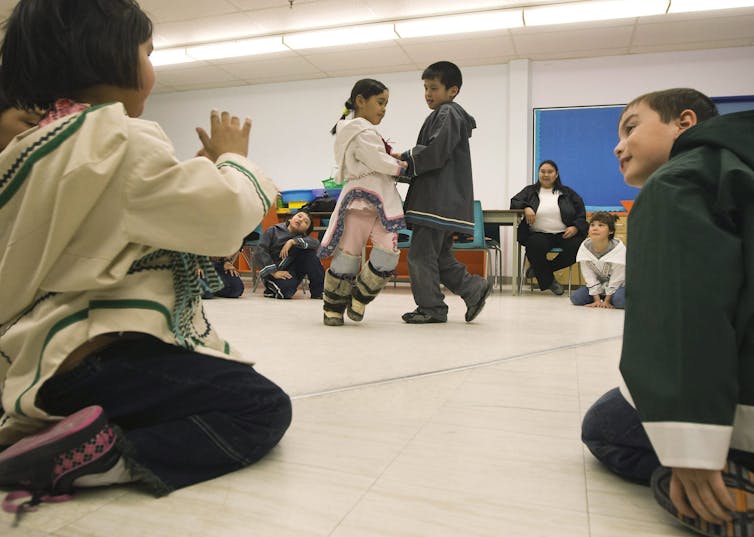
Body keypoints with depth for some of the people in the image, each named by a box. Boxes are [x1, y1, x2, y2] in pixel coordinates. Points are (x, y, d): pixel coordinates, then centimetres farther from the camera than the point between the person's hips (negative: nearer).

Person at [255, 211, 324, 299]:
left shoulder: (301, 237, 8)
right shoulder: (273, 231, 0)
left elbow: (316, 243, -16)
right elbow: (259, 252, -11)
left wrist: (292, 241, -27)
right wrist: (274, 272, -22)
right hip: (273, 274, -4)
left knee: (309, 252, -14)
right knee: (286, 288, -36)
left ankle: (318, 292, -9)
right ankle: (271, 290, 0)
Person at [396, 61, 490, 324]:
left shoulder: (448, 113, -5)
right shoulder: (444, 115, 25)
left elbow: (436, 152, -18)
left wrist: (405, 158, -7)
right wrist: (406, 160, 8)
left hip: (439, 201, -11)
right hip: (440, 201, 11)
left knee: (421, 254, -7)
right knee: (439, 256, 14)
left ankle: (431, 307, 1)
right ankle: (474, 288, 13)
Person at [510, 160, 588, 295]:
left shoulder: (567, 193, 18)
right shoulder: (530, 190, 17)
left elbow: (581, 212, 13)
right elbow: (514, 202, 4)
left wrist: (576, 227, -7)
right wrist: (526, 207, -19)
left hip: (565, 234, 2)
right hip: (539, 234, -2)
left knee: (577, 246, -30)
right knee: (535, 246, -37)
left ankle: (539, 269, -10)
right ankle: (549, 280, -11)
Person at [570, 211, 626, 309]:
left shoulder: (618, 248, -25)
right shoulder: (585, 247, -16)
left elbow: (617, 278, -18)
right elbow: (589, 277, -11)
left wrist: (607, 301, -16)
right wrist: (597, 300, -14)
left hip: (617, 285, -3)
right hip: (598, 285, 3)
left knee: (619, 300, -33)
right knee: (575, 298, -16)